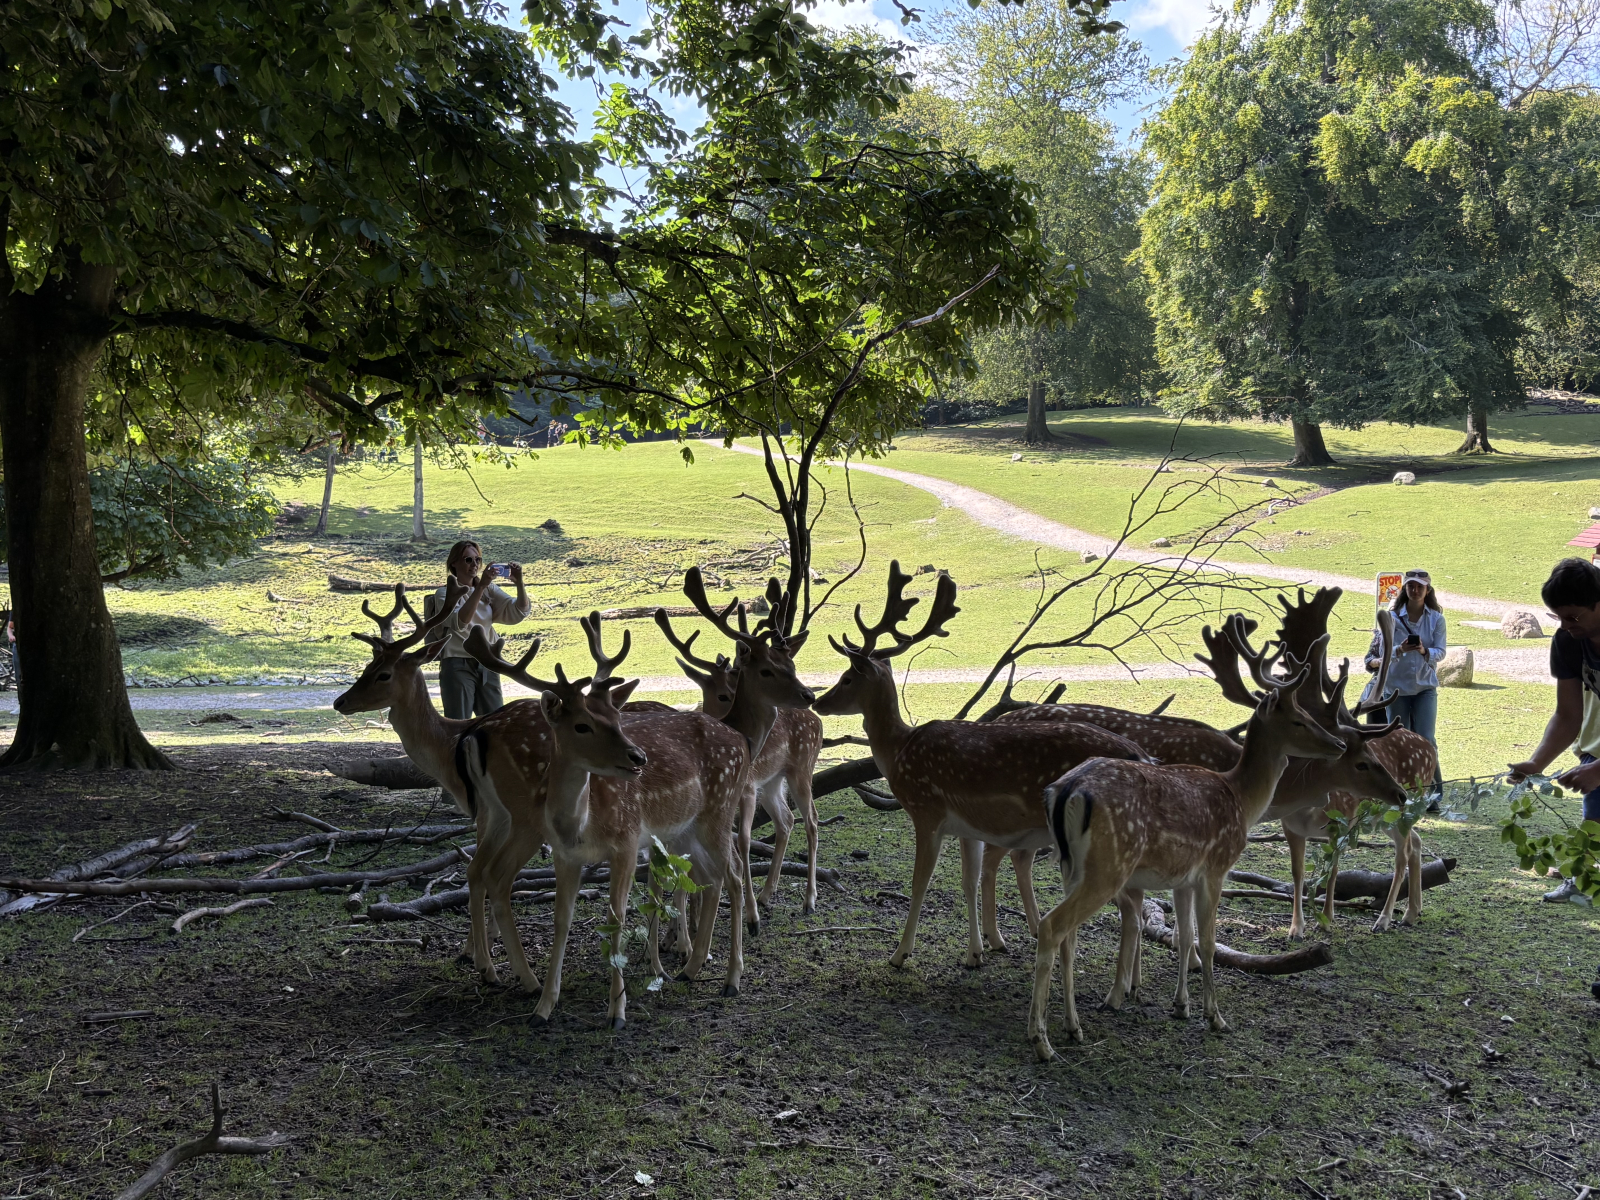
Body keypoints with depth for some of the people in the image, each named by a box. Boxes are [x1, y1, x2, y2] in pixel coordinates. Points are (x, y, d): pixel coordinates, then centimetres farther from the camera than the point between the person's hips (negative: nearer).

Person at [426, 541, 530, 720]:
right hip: (458, 666, -5)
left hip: (487, 666, 5)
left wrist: (519, 582, -17)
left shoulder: (489, 590, 10)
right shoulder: (444, 594, -4)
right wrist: (481, 587, -30)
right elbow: (460, 622, -23)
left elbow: (518, 613, -1)